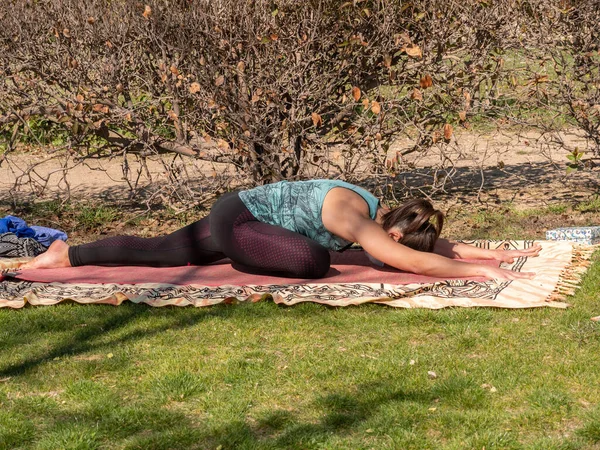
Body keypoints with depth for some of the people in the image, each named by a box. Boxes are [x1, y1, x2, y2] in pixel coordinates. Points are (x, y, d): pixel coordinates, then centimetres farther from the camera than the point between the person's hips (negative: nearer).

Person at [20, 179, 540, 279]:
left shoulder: (381, 213, -3)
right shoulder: (354, 218, -29)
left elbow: (436, 244, 7)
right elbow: (410, 261, -41)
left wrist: (500, 252, 1)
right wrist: (481, 271, -38)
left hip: (238, 217, 9)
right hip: (235, 220, -9)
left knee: (158, 252, 19)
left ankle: (63, 256, 32)